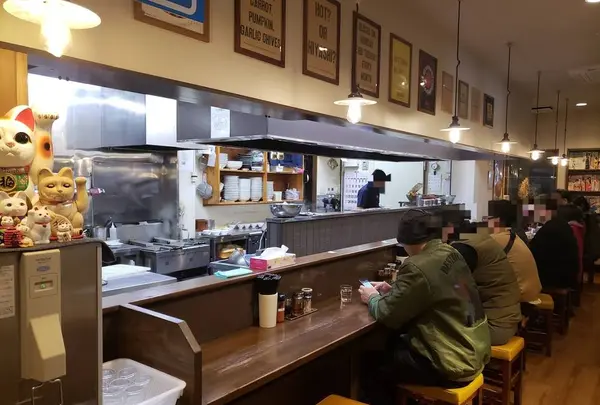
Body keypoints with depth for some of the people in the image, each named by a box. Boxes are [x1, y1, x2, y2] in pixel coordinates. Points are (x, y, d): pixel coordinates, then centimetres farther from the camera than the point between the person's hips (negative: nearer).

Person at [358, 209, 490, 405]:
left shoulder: (417, 267, -25)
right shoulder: (449, 252, 1)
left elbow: (388, 315, -16)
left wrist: (372, 298, 3)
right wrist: (392, 290, 14)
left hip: (454, 363, -8)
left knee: (372, 364, 6)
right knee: (395, 343, 23)